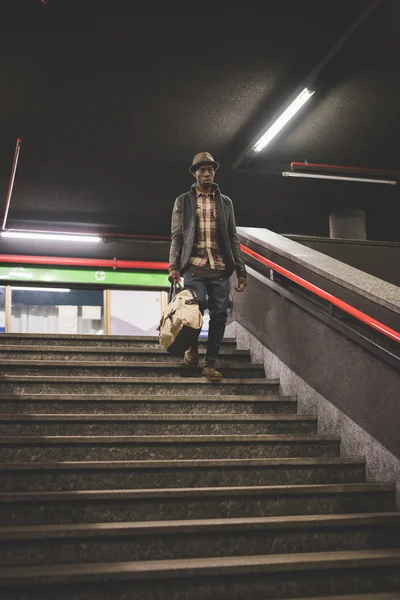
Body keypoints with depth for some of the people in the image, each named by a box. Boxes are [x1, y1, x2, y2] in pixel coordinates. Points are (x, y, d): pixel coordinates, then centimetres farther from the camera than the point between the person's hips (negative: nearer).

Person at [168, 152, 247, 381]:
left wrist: (241, 270, 7)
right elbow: (177, 236, 5)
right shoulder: (183, 201, 11)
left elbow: (233, 238, 13)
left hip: (220, 269, 2)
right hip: (194, 267, -2)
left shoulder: (225, 202, 16)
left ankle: (210, 364, 8)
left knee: (219, 315, -3)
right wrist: (174, 266, -7)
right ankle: (192, 346, 13)